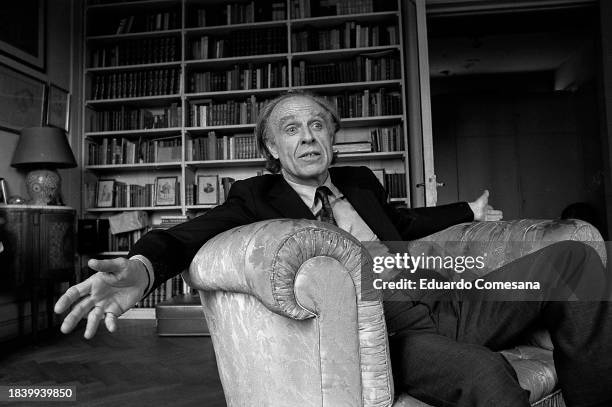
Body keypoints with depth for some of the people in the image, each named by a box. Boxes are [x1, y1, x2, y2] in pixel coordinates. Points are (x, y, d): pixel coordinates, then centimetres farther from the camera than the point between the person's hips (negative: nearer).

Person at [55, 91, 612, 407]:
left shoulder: (360, 181, 18)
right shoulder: (257, 196, 4)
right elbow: (197, 232, -12)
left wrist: (468, 212, 42)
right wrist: (143, 265, -33)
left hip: (442, 311, 7)